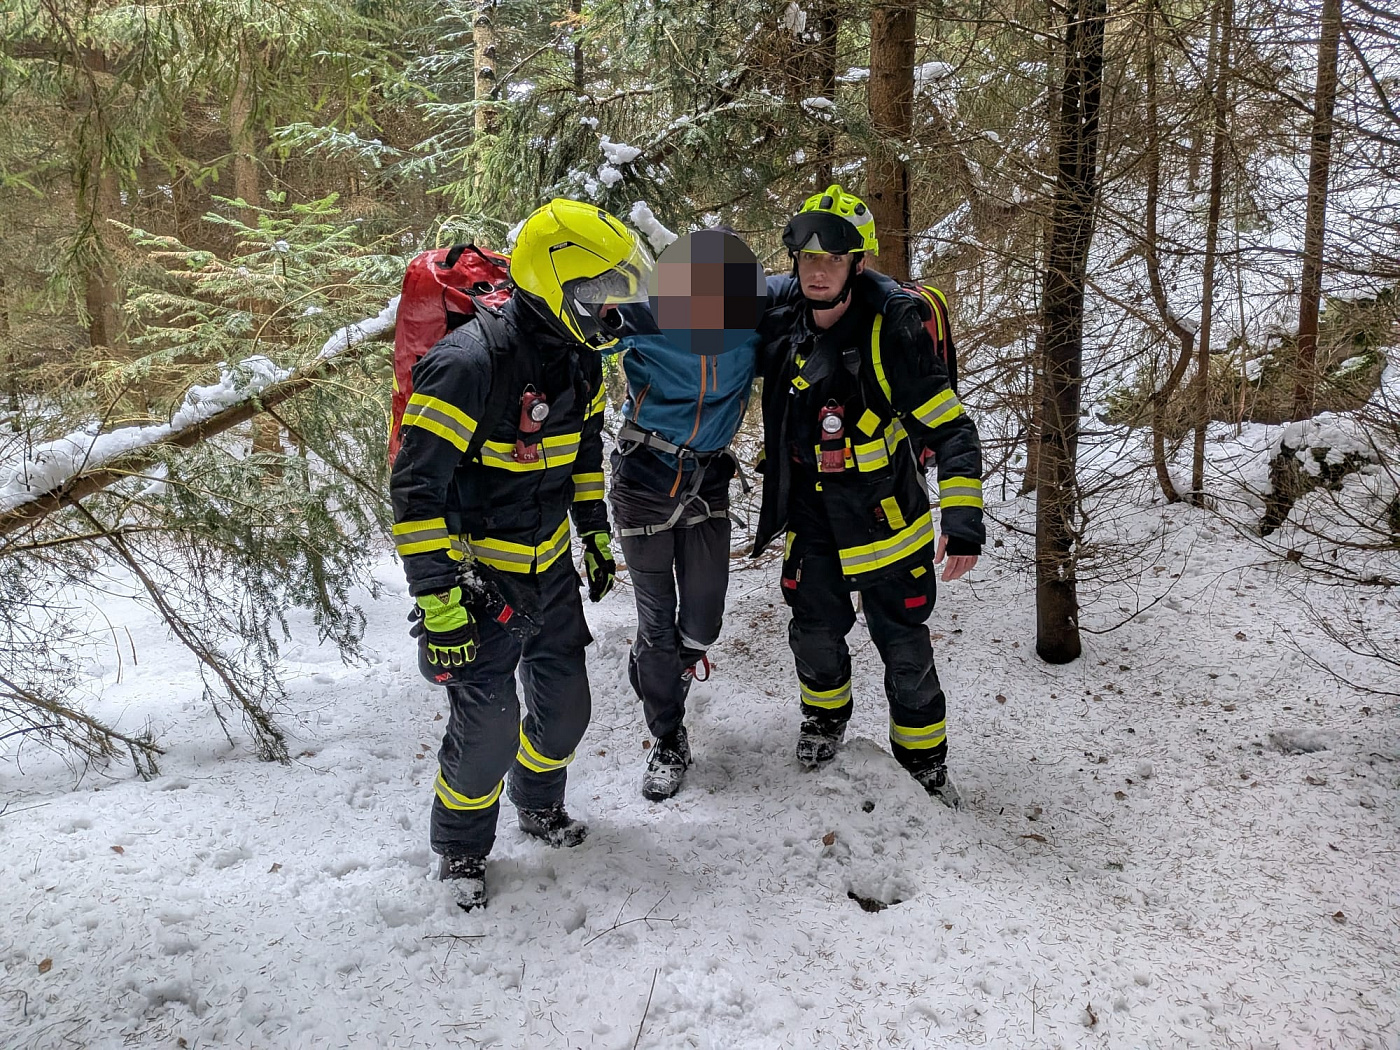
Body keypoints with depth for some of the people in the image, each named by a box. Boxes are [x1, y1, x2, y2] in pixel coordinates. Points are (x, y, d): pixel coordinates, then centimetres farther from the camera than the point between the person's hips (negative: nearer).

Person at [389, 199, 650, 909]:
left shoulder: (578, 358, 1)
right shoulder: (468, 363, -26)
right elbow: (416, 486, -25)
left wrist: (595, 534, 19)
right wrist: (438, 596, -25)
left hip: (550, 571, 7)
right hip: (479, 576, -7)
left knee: (566, 705, 16)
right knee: (488, 723, -2)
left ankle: (540, 805, 45)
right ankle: (461, 846, 26)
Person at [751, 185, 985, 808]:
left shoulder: (890, 334, -20)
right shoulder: (781, 330, -5)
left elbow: (952, 431, -19)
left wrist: (963, 521, -26)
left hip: (885, 519, -4)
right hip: (811, 522, 4)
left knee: (904, 648, 6)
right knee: (814, 634, 15)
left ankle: (924, 759, 29)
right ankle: (825, 717, 46)